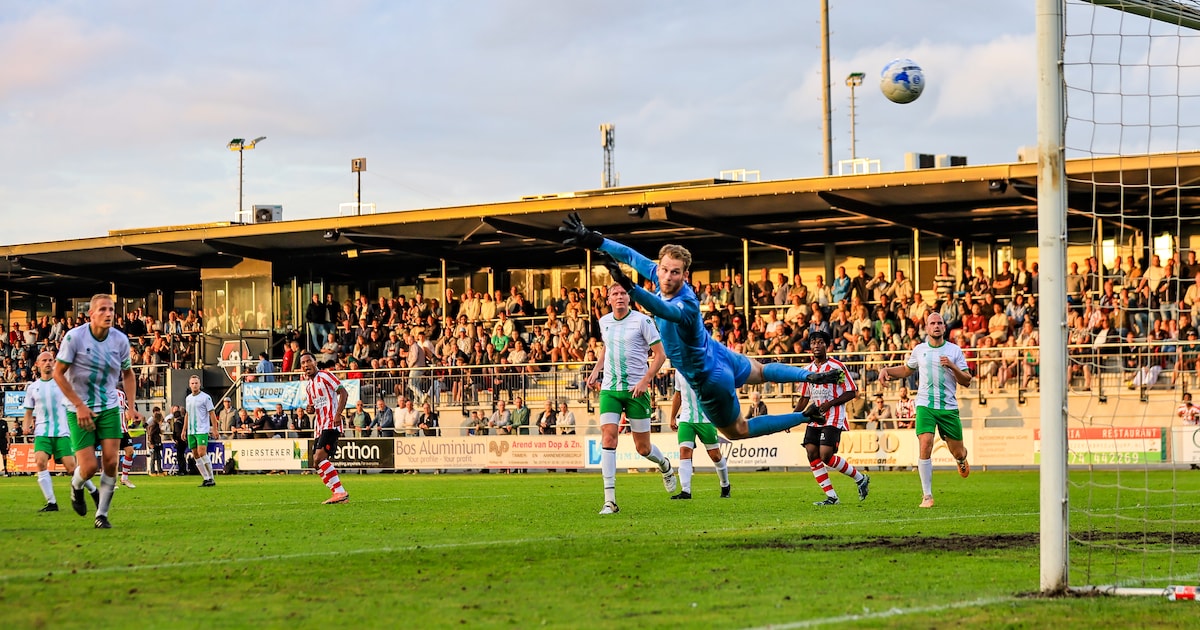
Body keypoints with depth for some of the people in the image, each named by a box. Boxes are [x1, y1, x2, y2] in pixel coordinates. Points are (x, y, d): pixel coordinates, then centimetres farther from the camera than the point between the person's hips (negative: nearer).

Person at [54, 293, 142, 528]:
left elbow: (128, 373, 13)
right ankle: (76, 486, 29)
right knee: (89, 467, -9)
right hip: (80, 410, -3)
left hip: (109, 409, 3)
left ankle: (102, 515, 8)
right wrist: (80, 405, -14)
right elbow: (58, 373, -9)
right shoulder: (74, 337, -14)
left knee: (110, 462, -8)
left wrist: (131, 406, 3)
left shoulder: (120, 340, -3)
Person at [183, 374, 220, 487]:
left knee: (202, 453, -17)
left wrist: (214, 430, -11)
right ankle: (206, 479, 8)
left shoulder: (205, 397, -5)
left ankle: (211, 478, -10)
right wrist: (184, 430, 20)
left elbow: (212, 414, -6)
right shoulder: (188, 398, 14)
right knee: (195, 455, 3)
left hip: (202, 430, -7)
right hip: (191, 431, 7)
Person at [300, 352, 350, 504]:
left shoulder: (325, 376, -5)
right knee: (317, 463, 4)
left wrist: (338, 414, -21)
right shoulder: (308, 386, 20)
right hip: (319, 427, 9)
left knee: (319, 458, -22)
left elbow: (343, 392, -11)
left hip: (331, 424, -9)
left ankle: (340, 492, -23)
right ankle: (339, 493, 6)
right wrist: (310, 409, 3)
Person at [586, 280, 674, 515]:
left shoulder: (642, 321, -8)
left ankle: (665, 467, 41)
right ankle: (610, 500, -15)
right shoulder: (604, 322, 7)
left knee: (642, 447, 4)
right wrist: (596, 370, 13)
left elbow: (660, 354, -7)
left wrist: (645, 380, -17)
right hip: (609, 388, 3)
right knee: (608, 437, -14)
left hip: (636, 389, -3)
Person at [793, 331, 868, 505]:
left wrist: (829, 404, -17)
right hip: (814, 419, 7)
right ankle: (831, 497, 1)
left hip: (833, 419, -7)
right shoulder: (808, 370, 13)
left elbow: (852, 392, -7)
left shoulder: (837, 366, -6)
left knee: (826, 456, -17)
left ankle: (861, 479, 5)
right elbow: (804, 398, 21)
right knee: (812, 454, -5)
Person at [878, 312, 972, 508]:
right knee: (925, 446, -18)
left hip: (949, 407, 0)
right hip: (925, 405, 0)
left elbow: (966, 381, 1)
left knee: (957, 452, 7)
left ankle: (962, 459, 49)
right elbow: (906, 370, 26)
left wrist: (952, 367, -16)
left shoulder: (954, 350, 2)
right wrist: (886, 370, 9)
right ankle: (927, 496, -11)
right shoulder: (919, 350, 8)